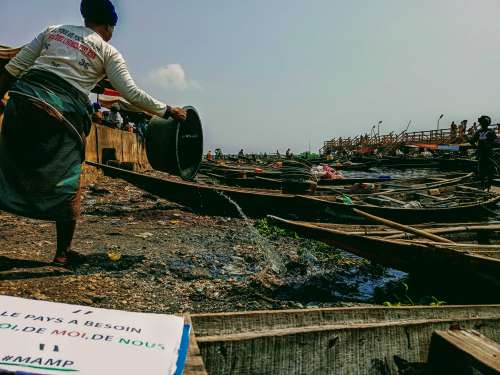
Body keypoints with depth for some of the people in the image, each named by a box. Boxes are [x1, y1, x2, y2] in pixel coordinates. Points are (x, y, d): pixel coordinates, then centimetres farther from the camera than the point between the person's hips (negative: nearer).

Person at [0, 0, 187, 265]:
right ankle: (63, 253, 14)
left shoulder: (54, 30, 20)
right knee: (66, 185, 6)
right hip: (62, 113, -4)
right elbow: (131, 93, 0)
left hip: (23, 97, 4)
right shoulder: (107, 51, 8)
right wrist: (168, 111, 7)